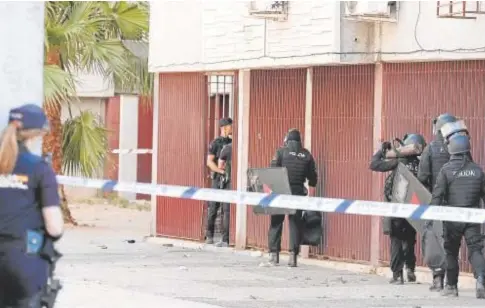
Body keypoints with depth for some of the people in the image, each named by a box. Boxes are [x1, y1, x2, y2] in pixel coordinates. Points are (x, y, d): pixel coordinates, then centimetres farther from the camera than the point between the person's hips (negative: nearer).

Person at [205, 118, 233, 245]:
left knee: (227, 209, -2)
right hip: (218, 178, -2)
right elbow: (210, 162, -8)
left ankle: (226, 238, -2)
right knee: (213, 208, 3)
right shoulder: (215, 143, -1)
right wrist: (222, 171, -18)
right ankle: (209, 236, 15)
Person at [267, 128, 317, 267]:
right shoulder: (307, 155, 9)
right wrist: (311, 196, 21)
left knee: (276, 223, 7)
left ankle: (274, 253, 6)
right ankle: (293, 256, 0)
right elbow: (312, 179, 11)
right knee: (295, 224, 5)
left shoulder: (281, 152, 0)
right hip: (298, 193, 2)